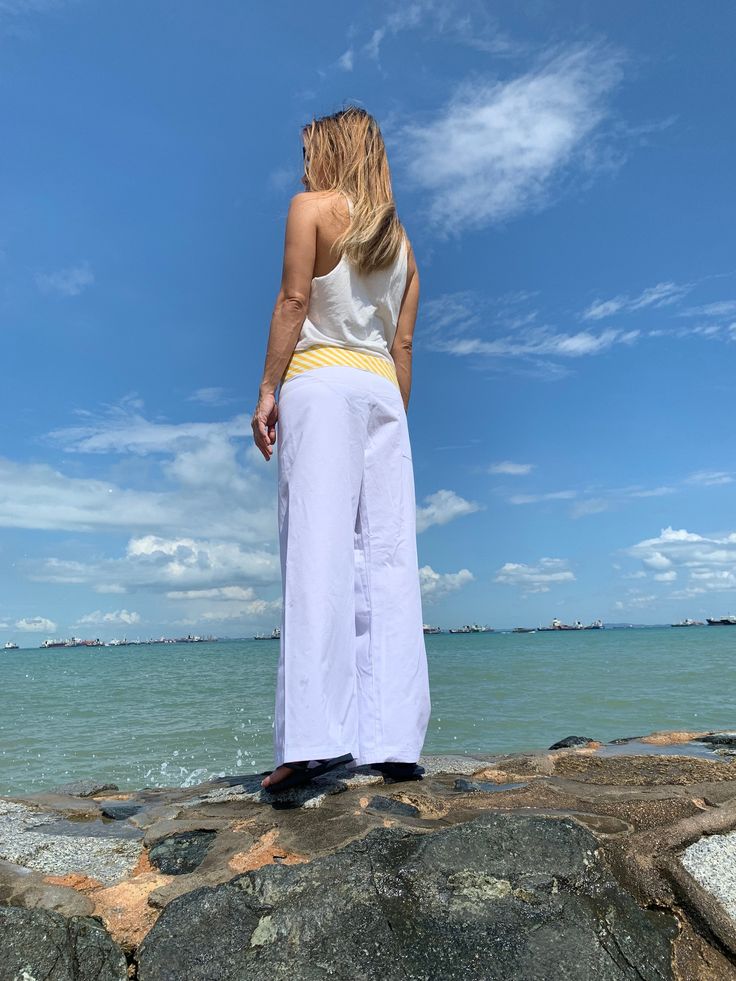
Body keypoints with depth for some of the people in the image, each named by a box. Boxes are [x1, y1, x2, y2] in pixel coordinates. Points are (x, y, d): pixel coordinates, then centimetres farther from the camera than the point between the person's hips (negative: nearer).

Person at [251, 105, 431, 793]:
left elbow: (294, 300, -4)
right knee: (388, 560, -3)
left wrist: (267, 390, -5)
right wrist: (396, 417, 16)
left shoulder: (311, 206, 9)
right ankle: (392, 739, -3)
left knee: (319, 551, -13)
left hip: (320, 383, -5)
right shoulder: (399, 237, 24)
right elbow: (402, 341, 16)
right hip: (383, 391, 5)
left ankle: (315, 737, -18)